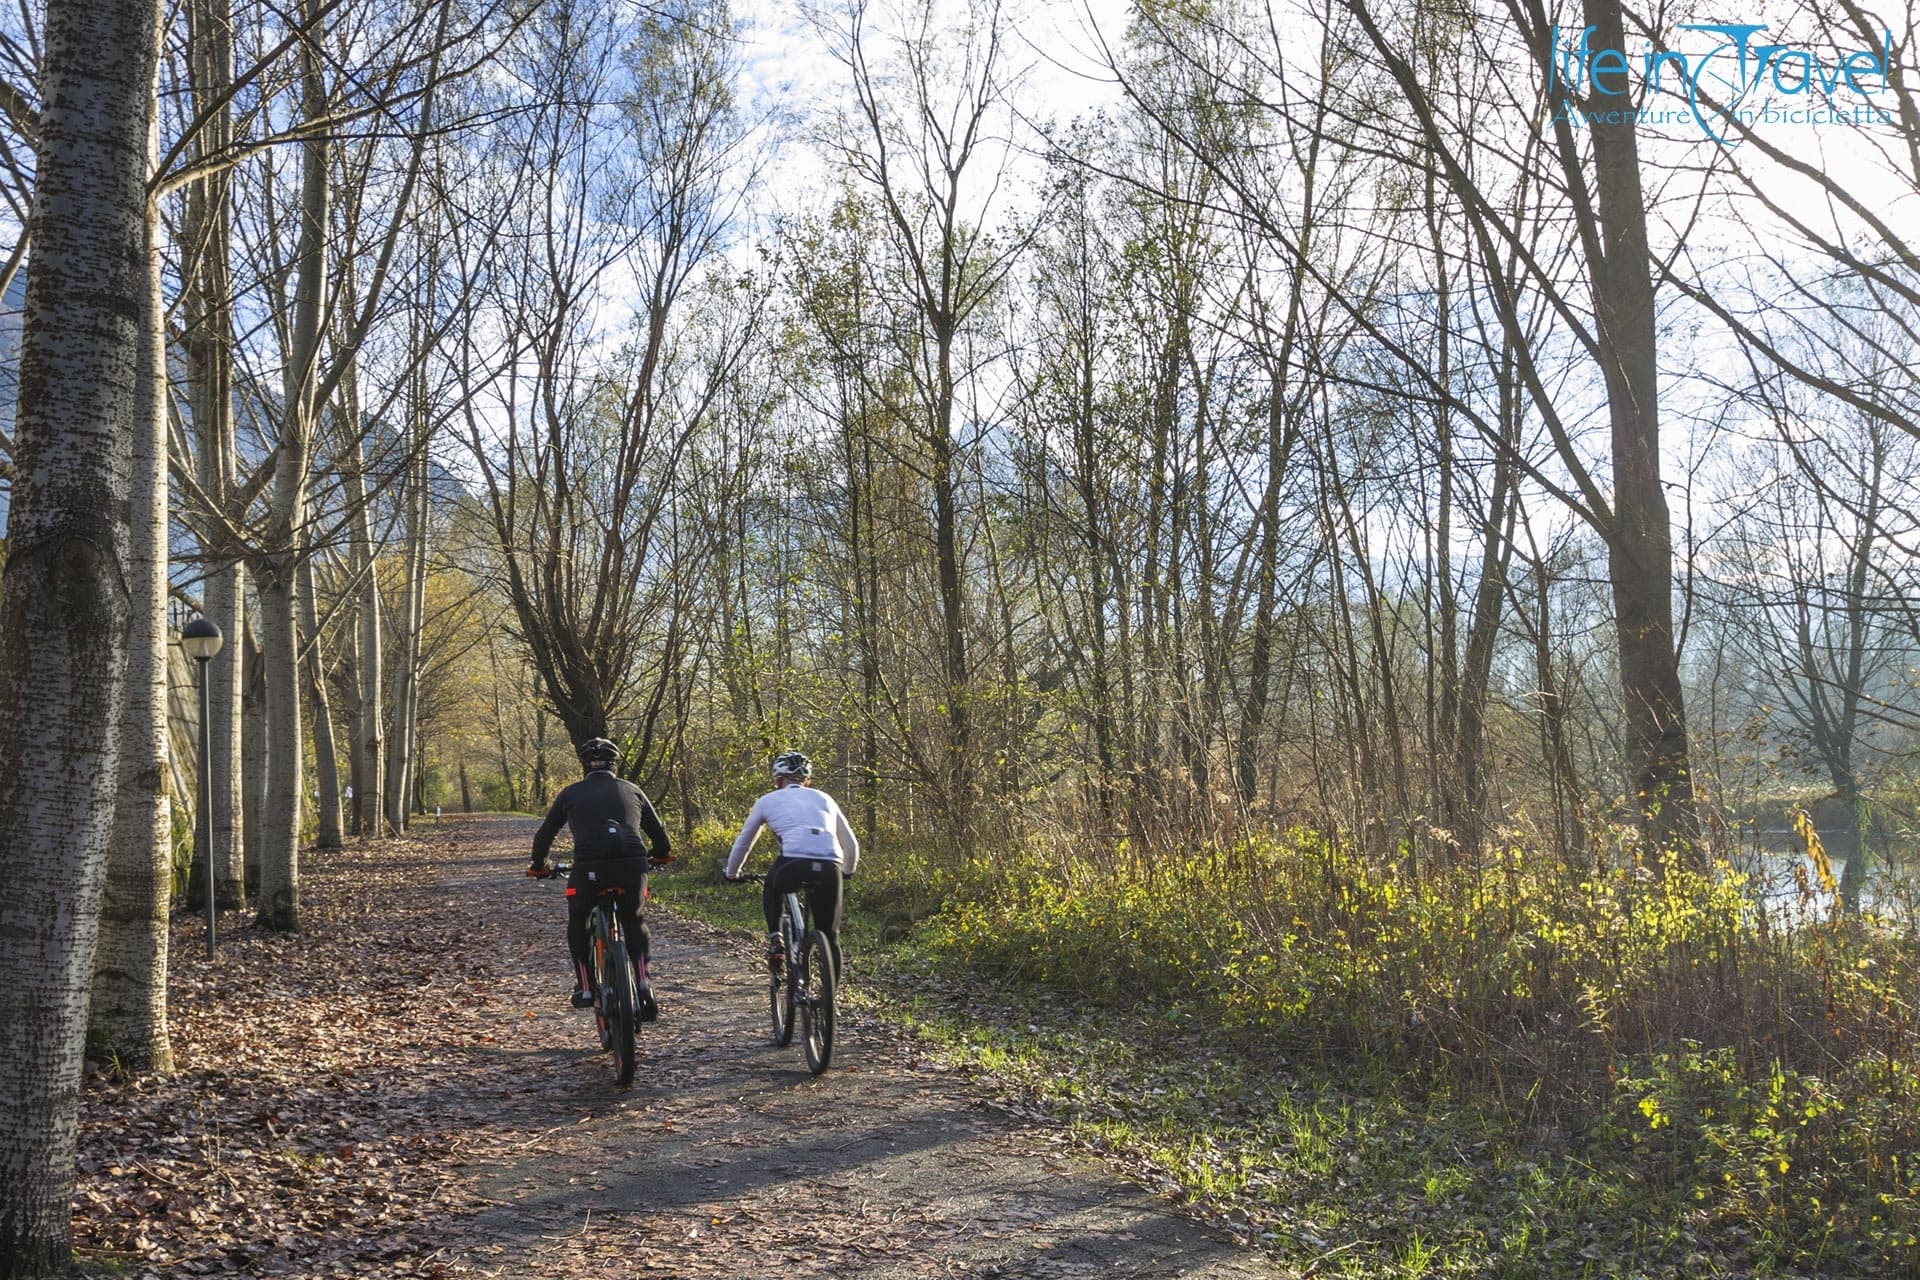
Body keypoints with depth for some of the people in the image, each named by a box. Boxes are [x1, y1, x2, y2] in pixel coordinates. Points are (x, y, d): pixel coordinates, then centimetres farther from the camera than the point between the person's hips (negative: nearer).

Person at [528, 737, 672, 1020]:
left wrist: (539, 866, 41)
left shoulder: (571, 794, 17)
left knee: (577, 923, 26)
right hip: (633, 867, 2)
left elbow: (544, 835, 23)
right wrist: (660, 856, 45)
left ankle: (584, 987, 20)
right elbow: (658, 832, 25)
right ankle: (643, 983, 8)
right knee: (633, 922, 26)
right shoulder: (631, 790, 20)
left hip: (589, 869, -1)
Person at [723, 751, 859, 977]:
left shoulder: (768, 801, 23)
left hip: (794, 865, -1)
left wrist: (731, 874, 50)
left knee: (771, 887, 35)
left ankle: (775, 941, 17)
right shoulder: (824, 799, 29)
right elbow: (852, 845, 34)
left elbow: (743, 842, 33)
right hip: (829, 869, 2)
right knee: (830, 939, 17)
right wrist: (847, 872, 52)